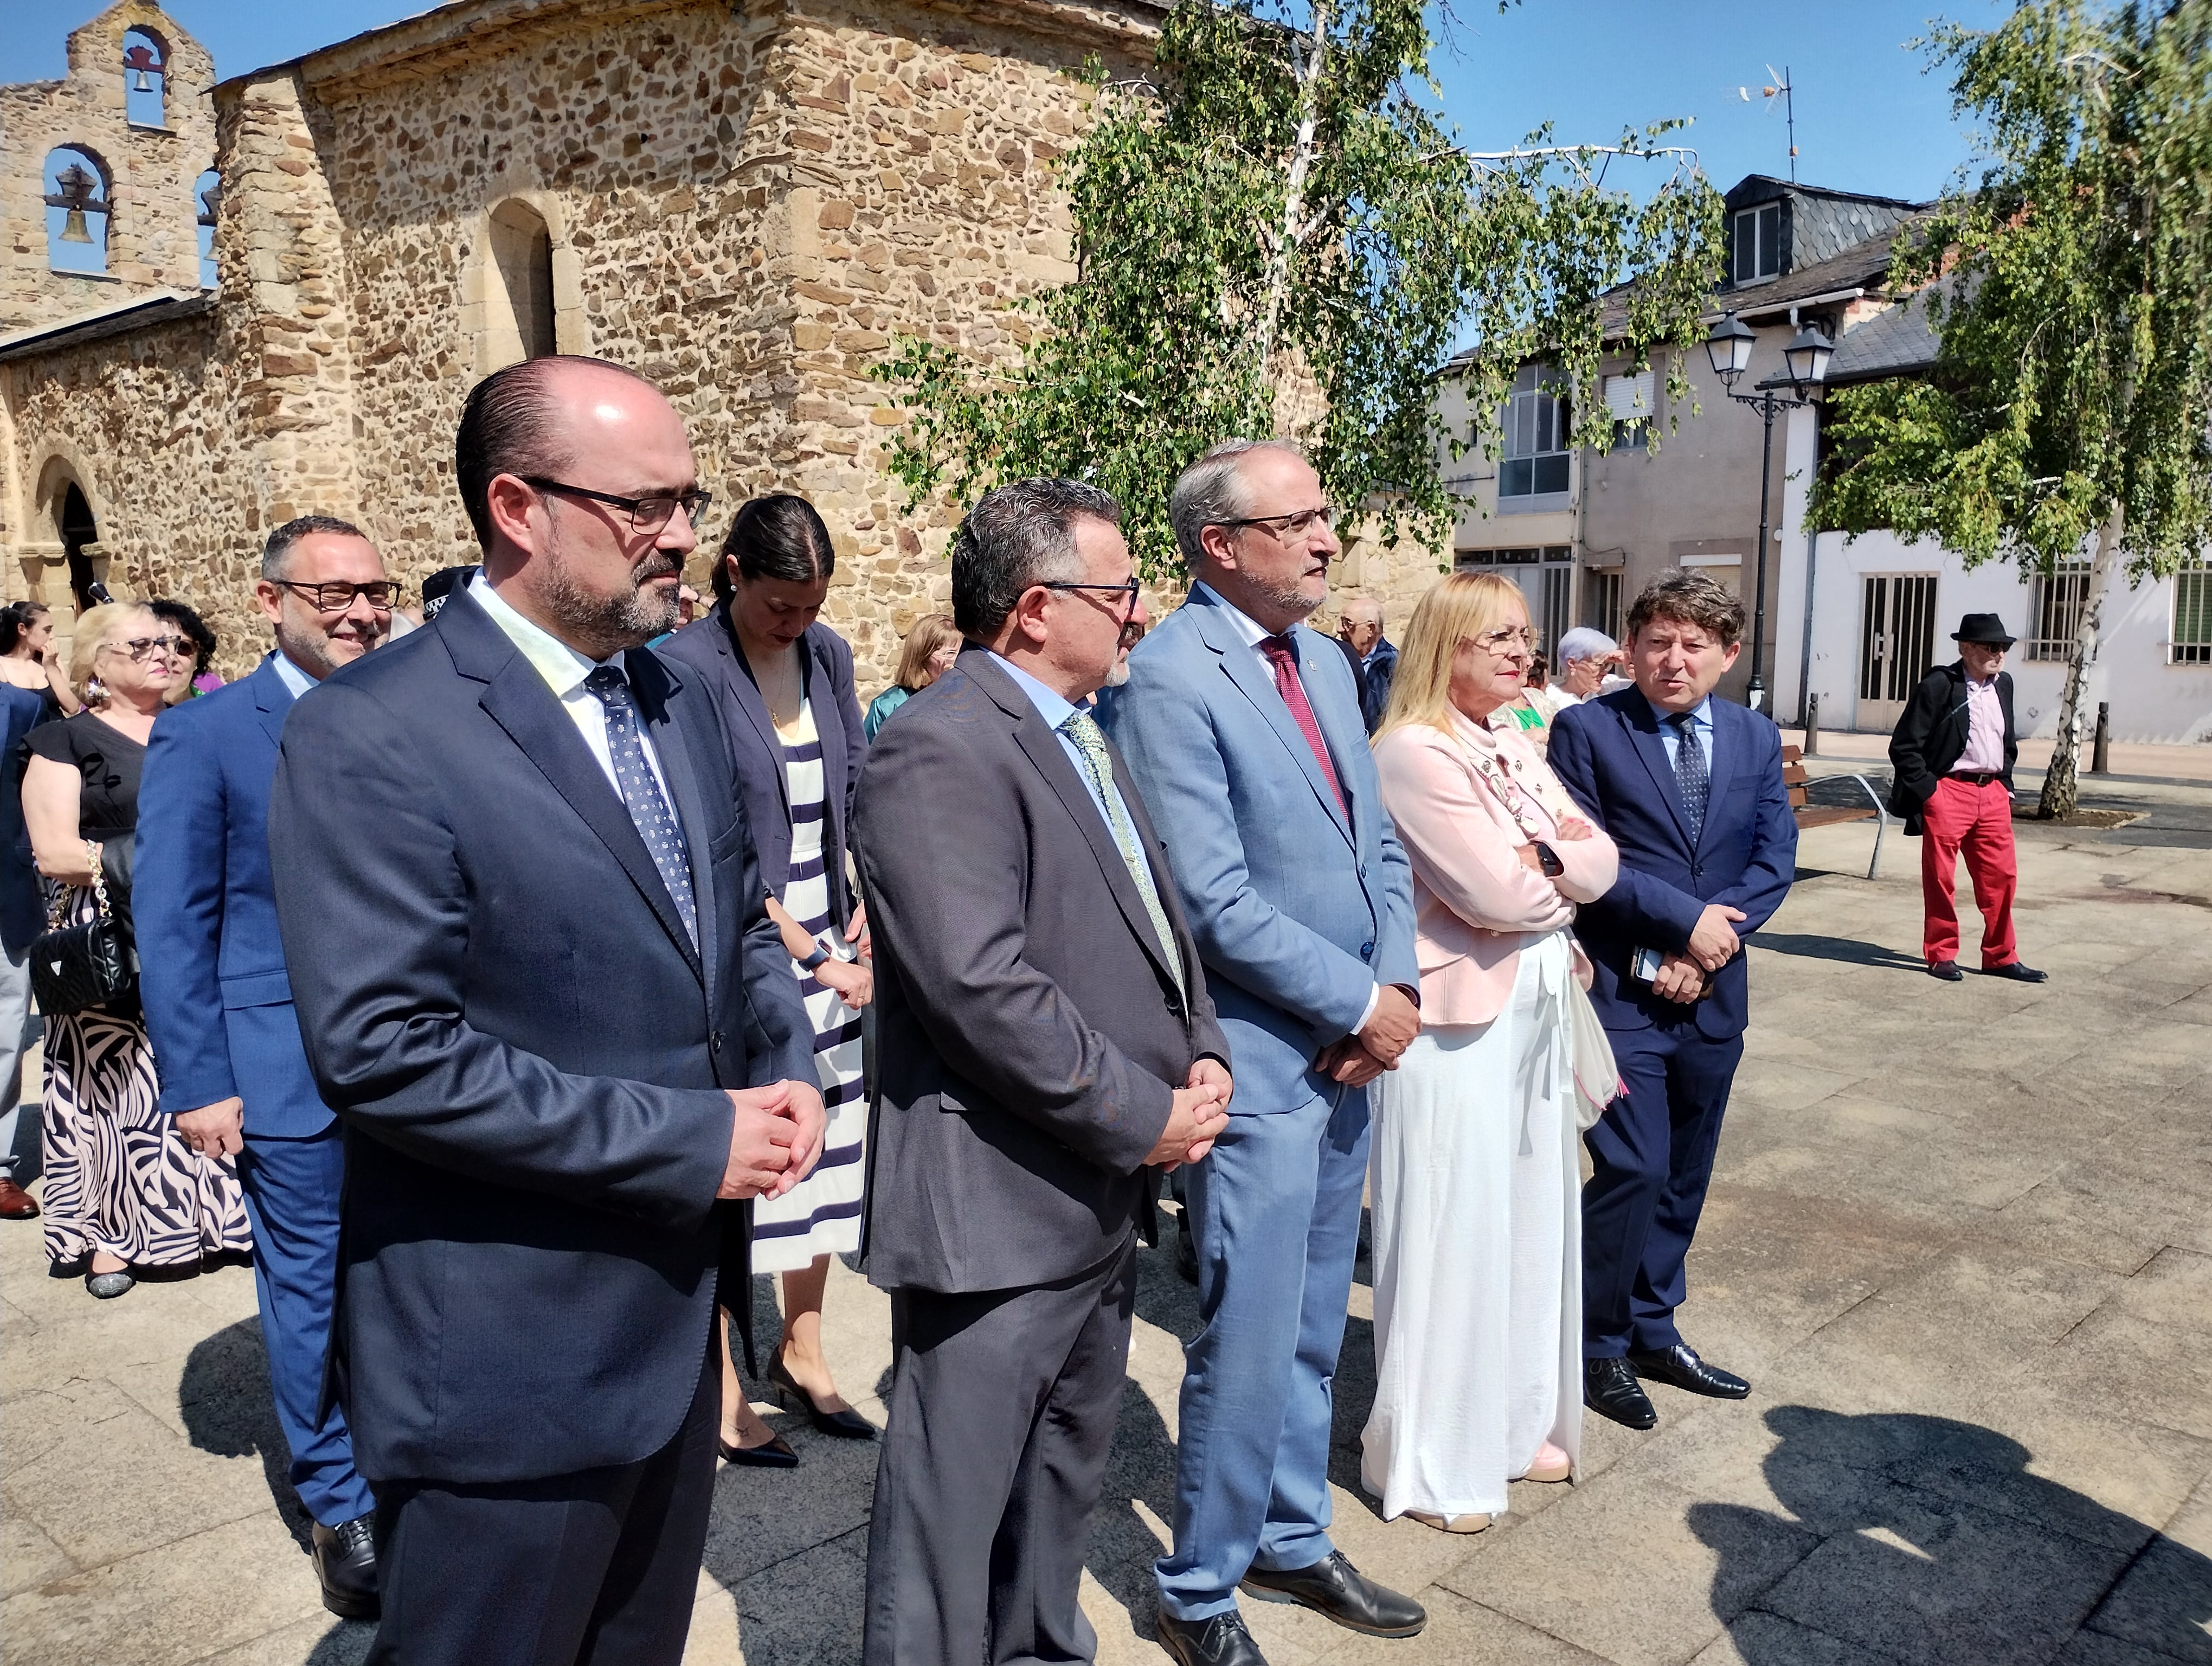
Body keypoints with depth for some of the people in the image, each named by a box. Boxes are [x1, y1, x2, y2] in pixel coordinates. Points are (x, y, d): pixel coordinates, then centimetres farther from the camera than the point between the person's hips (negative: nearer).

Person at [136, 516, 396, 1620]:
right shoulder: (204, 736, -5)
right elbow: (171, 927, -5)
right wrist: (197, 1083, -9)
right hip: (289, 1067, -3)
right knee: (311, 1287, 9)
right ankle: (341, 1506, 26)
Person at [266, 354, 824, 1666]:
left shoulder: (681, 699, 6)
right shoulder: (371, 737, -19)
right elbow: (381, 1050, -25)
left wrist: (789, 1070, -3)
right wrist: (690, 1139, -22)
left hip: (676, 1309, 7)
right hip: (507, 1359, -7)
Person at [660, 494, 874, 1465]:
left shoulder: (828, 654, 6)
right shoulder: (688, 669, -13)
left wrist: (872, 908, 0)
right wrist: (807, 954, -16)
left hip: (831, 952, 7)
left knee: (825, 1154, 13)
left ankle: (801, 1350, 30)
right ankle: (720, 1389, 15)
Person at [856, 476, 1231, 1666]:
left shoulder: (1081, 738, 13)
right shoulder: (940, 749, -19)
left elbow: (1155, 921, 17)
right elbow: (984, 989, -26)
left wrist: (1202, 1056, 0)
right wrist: (1145, 1118, -18)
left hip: (1103, 1196, 10)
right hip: (1000, 1206, -9)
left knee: (1065, 1480, 24)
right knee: (954, 1505, 5)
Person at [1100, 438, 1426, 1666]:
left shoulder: (1325, 661, 11)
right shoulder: (1168, 679, -16)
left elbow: (1378, 844, 13)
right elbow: (1215, 901, -20)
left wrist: (1398, 985, -3)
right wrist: (1360, 1004, -14)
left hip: (1349, 1051, 8)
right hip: (1257, 1061, -8)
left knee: (1311, 1333, 20)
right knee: (1249, 1344, 4)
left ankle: (1292, 1543, 39)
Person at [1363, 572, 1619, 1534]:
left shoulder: (1516, 752, 12)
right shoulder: (1414, 751, -15)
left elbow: (1601, 861, 6)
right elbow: (1495, 894, -20)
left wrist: (1548, 859, -14)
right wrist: (1566, 876, -2)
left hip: (1536, 1014, 9)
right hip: (1459, 1025, -8)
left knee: (1531, 1222, 16)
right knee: (1452, 1236, 1)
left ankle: (1514, 1423, 34)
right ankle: (1430, 1463, 17)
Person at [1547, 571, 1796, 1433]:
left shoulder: (1757, 738, 9)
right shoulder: (1586, 730, -6)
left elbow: (1775, 858, 3)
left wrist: (1711, 943, -11)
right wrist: (1687, 918, -16)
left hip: (1711, 994, 5)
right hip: (1621, 990, -5)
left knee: (1683, 1177, 14)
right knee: (1633, 1172, -8)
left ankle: (1654, 1332, 30)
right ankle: (1598, 1347, 10)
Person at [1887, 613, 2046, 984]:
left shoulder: (2003, 684, 11)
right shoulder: (1938, 685, -10)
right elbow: (1904, 746, -10)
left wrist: (2006, 782, 17)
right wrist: (1927, 790, -12)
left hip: (1993, 793, 6)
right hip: (1948, 792, -6)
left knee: (2002, 876, 8)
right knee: (1941, 878, 3)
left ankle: (2001, 957, 19)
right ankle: (1942, 955, 15)